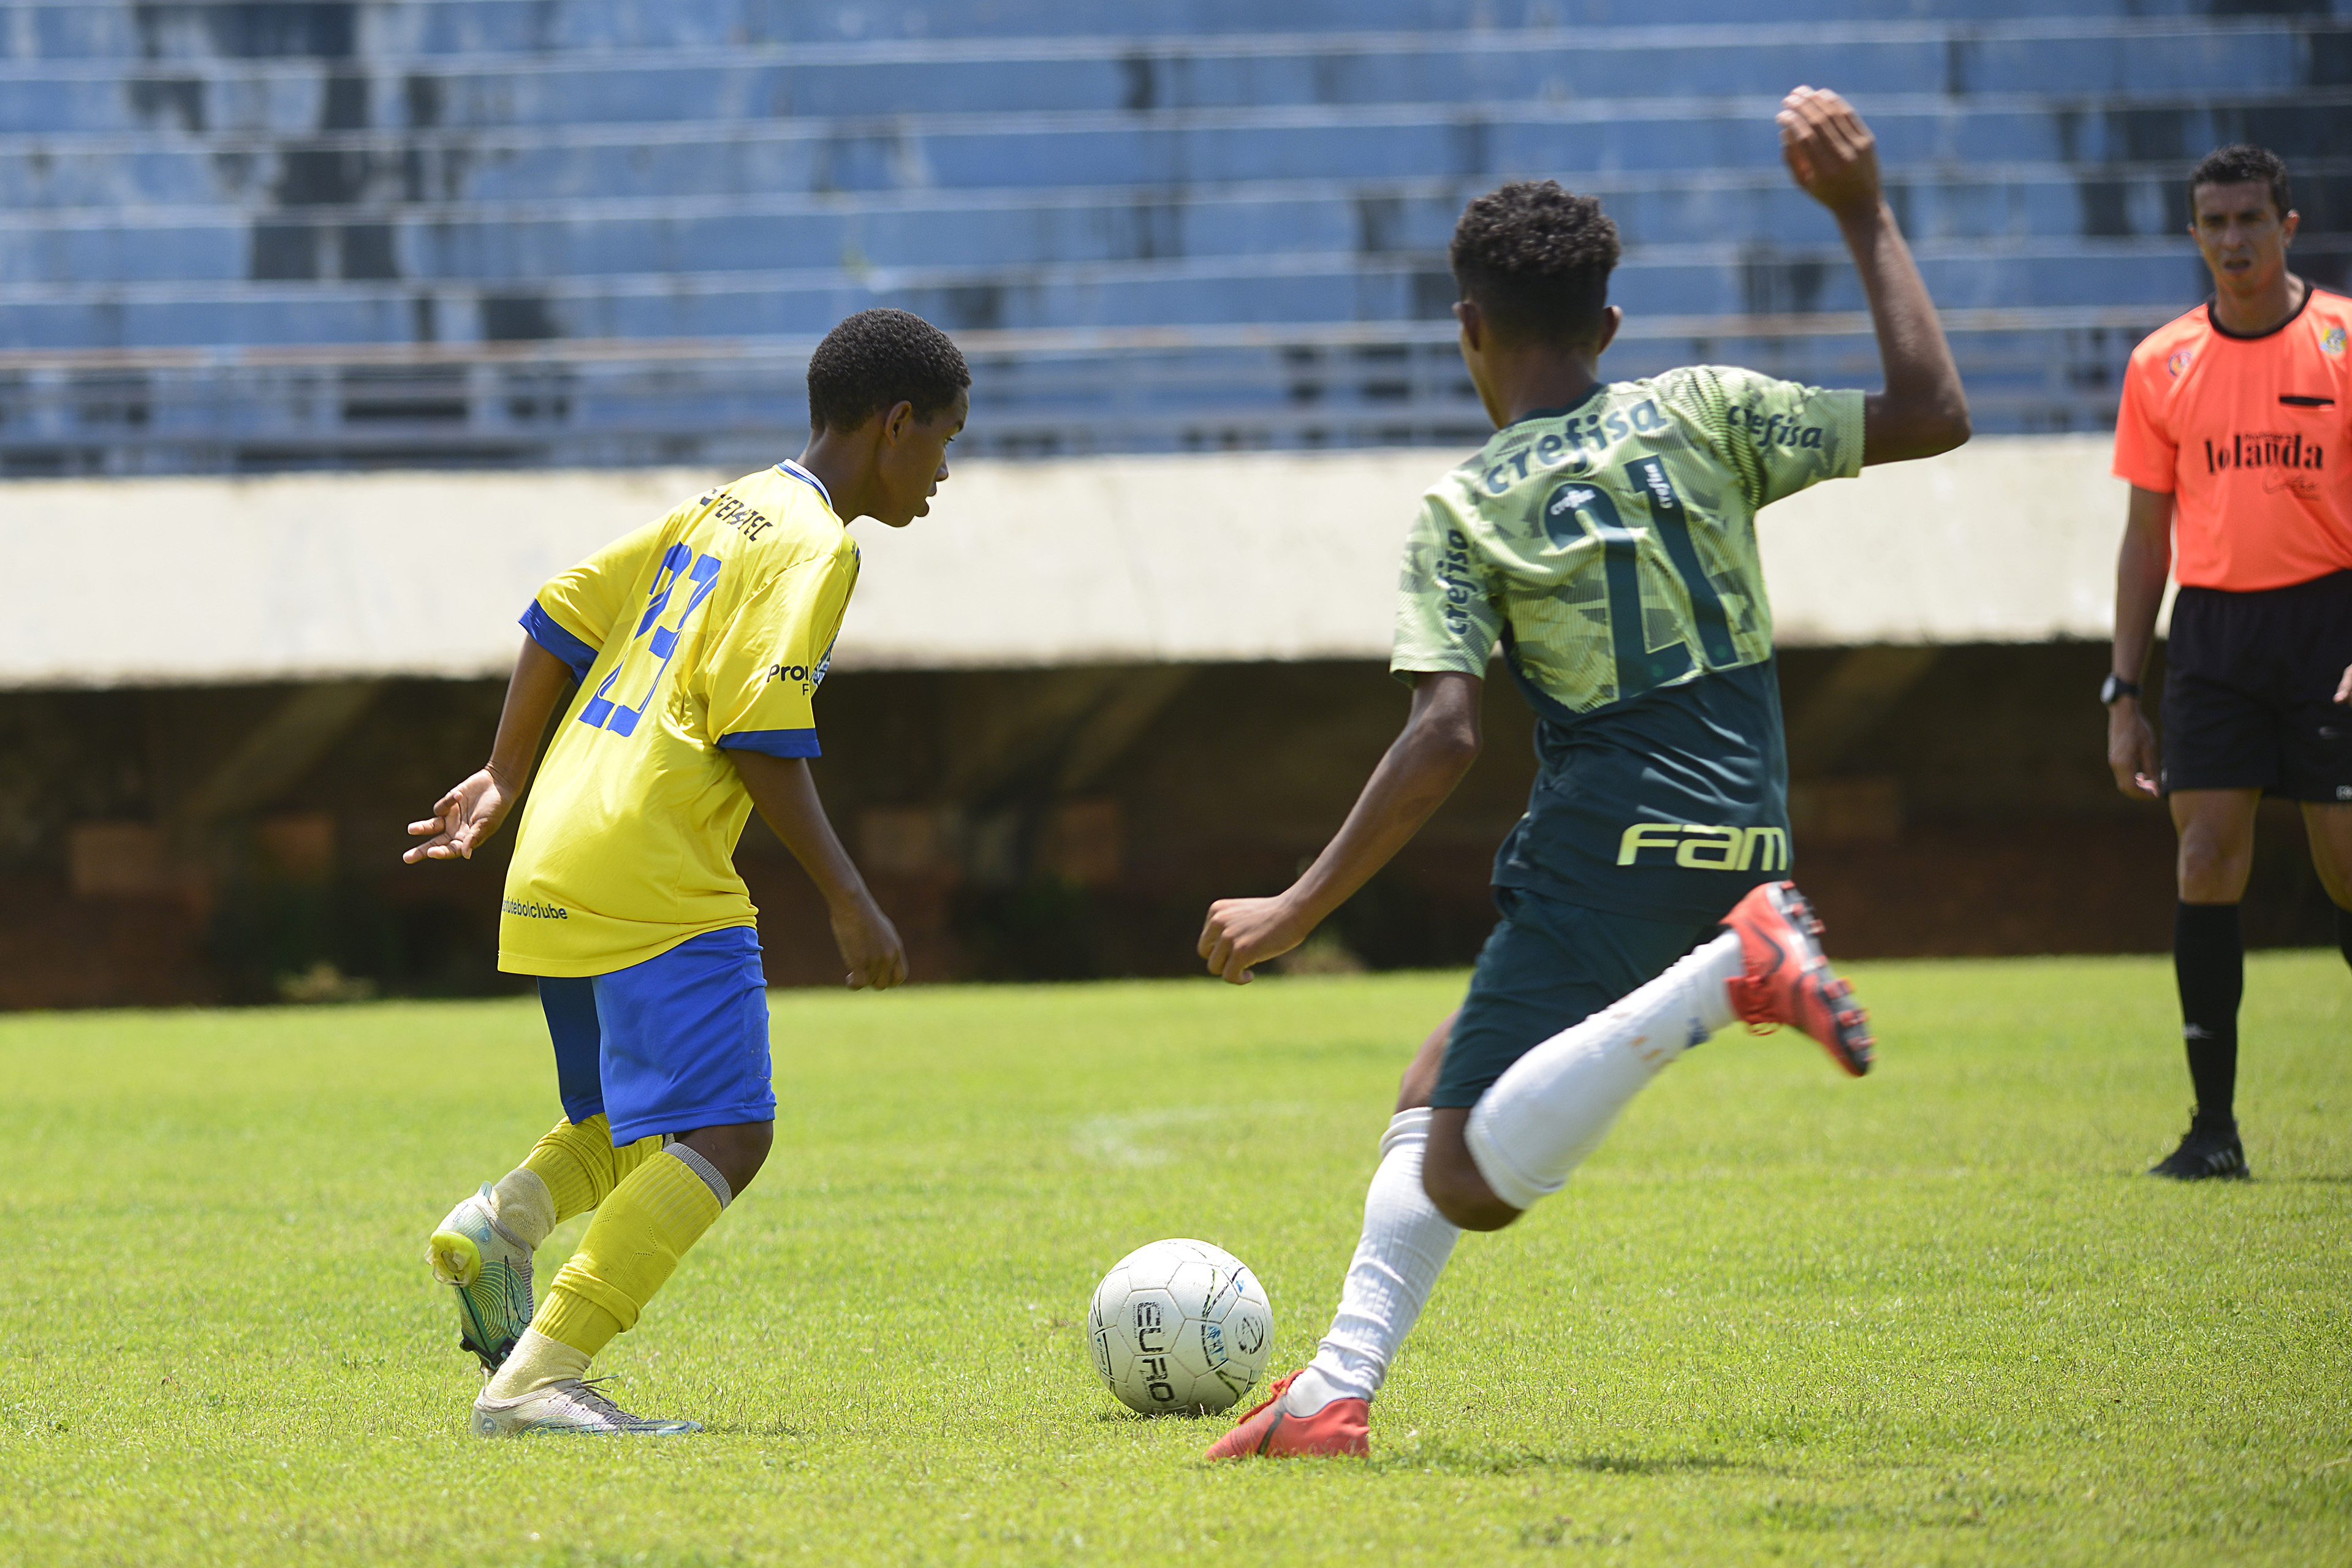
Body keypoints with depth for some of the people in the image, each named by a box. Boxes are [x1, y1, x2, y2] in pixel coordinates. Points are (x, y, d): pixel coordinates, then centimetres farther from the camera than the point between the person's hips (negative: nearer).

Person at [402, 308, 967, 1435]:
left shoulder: (722, 510, 19)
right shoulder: (814, 543, -8)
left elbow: (562, 617, 19)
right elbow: (761, 738, -16)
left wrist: (505, 778, 25)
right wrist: (848, 902, -13)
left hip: (555, 868, 10)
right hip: (654, 878, -10)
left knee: (637, 1130, 21)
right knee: (721, 1139, -12)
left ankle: (500, 1224, -5)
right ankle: (538, 1378, -21)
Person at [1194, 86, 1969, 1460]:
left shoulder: (1467, 510, -5)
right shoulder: (1703, 415, 4)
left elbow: (1446, 739, -14)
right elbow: (1932, 415, 5)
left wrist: (1299, 911, -8)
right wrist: (1866, 219, 11)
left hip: (1604, 846, -6)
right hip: (1747, 828, 6)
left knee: (1469, 1180, -13)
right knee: (1438, 1090, 20)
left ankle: (1729, 976, -29)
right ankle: (1339, 1389, 8)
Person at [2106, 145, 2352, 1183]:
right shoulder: (2163, 366, 8)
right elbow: (2147, 538, 13)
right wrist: (2123, 696, 9)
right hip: (2213, 627, 2)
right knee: (2206, 864, -6)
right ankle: (2214, 1125, -3)